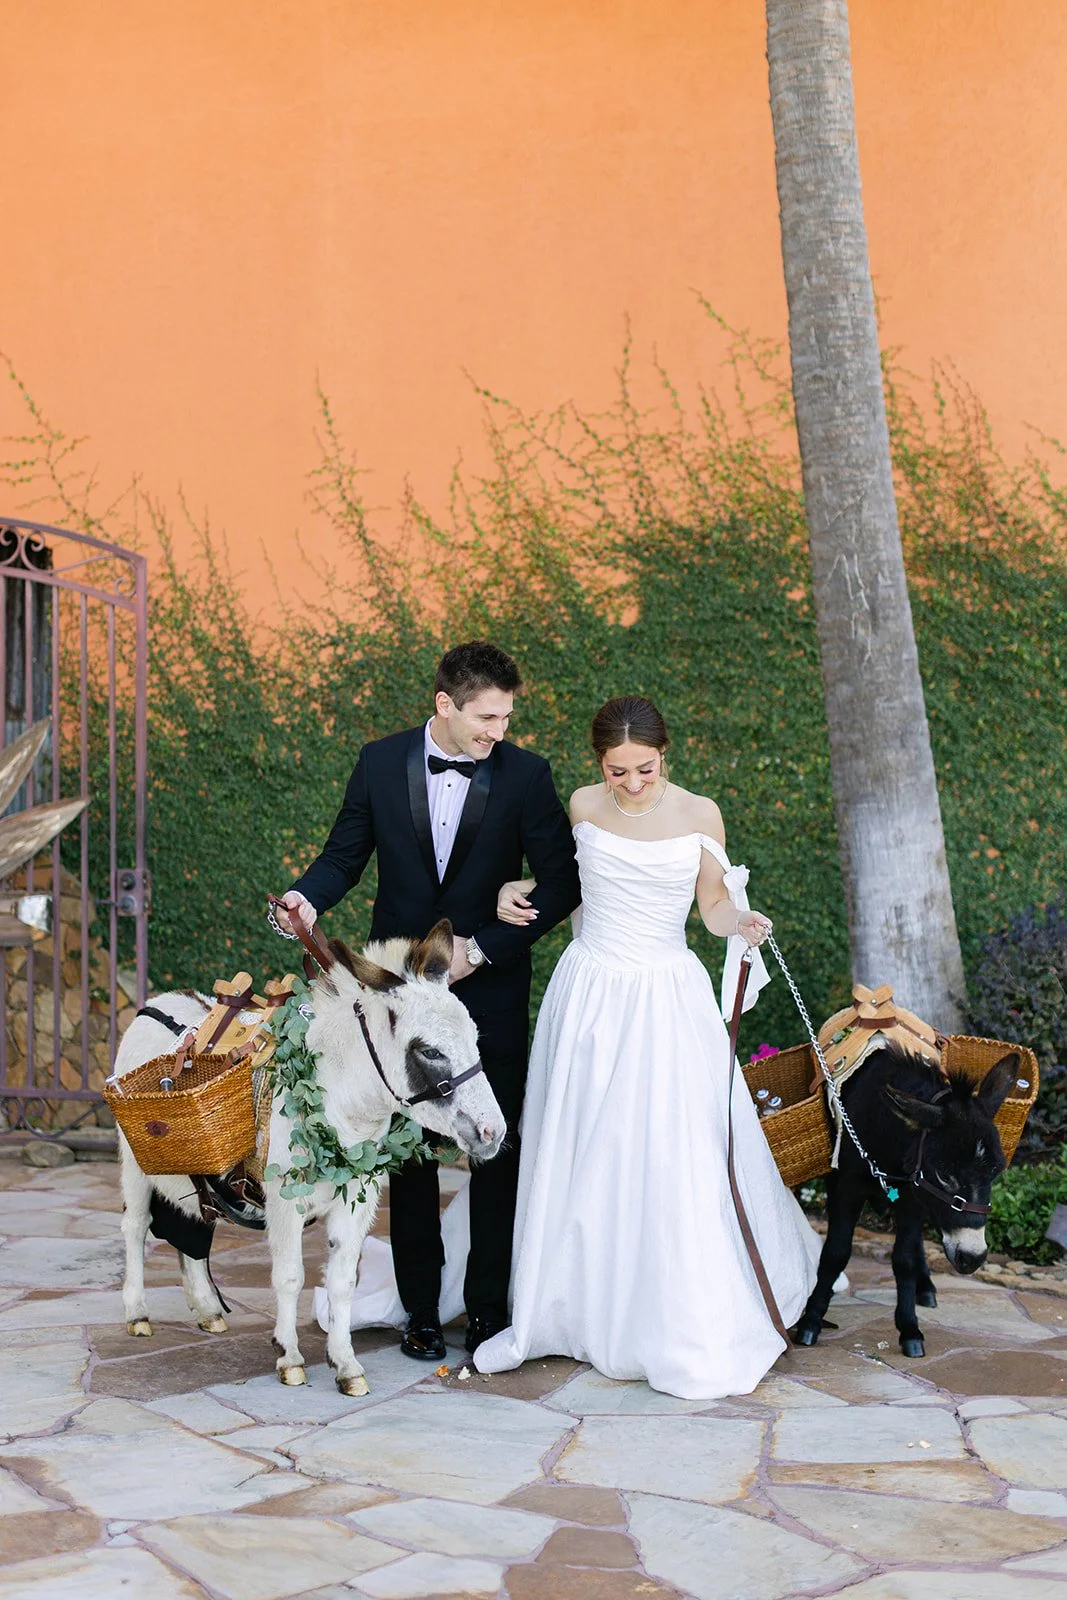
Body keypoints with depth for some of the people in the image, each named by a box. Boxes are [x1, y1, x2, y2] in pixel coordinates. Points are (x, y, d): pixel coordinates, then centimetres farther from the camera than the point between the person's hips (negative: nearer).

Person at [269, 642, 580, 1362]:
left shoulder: (525, 773, -6)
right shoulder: (381, 762, -1)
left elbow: (562, 882, -5)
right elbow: (345, 855, 4)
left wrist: (482, 947, -12)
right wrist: (307, 898, -18)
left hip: (490, 989, -1)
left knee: (496, 1149, 4)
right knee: (409, 1148, 7)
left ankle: (489, 1308, 17)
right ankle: (421, 1309, 18)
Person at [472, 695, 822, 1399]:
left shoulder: (699, 814, -4)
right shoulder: (583, 807, 1)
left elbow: (714, 907, 3)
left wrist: (742, 922, -17)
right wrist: (518, 888, 2)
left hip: (668, 1002, -2)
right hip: (590, 995, 2)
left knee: (676, 1164, -4)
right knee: (578, 1160, 9)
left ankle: (695, 1335, 7)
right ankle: (568, 1309, 23)